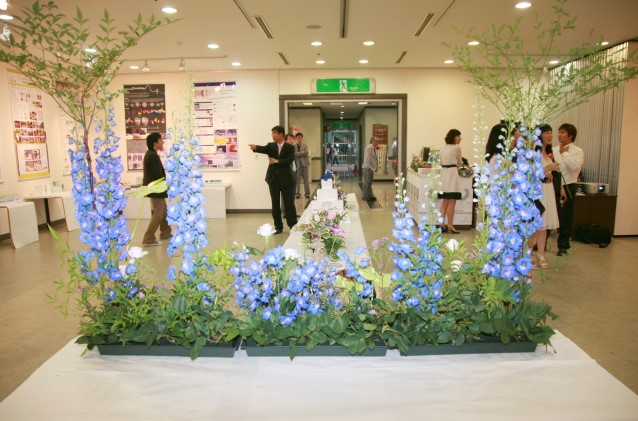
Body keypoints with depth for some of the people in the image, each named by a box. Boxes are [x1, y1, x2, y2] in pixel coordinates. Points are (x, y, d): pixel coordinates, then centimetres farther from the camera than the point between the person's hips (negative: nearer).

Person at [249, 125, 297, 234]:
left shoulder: (289, 147, 1)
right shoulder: (270, 145, 7)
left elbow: (289, 160, -13)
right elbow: (263, 149, -14)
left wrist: (277, 161, -19)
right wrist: (255, 147, -34)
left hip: (286, 179, -3)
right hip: (273, 179, 3)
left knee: (289, 203, 2)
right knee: (275, 204, 7)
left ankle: (293, 226, 11)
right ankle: (278, 226, 17)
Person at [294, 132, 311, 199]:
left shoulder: (305, 145, 10)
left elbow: (306, 153, -7)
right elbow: (294, 154, -13)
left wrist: (298, 153, -9)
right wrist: (302, 153, -11)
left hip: (304, 164, 2)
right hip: (297, 165, -2)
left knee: (306, 180, 4)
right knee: (297, 180, 1)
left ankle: (307, 193, 8)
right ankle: (297, 193, 8)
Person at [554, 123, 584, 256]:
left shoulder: (578, 151, -5)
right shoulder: (554, 150, 8)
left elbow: (575, 167, -22)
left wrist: (564, 153, -16)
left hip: (567, 187, -4)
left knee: (565, 217, 5)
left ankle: (563, 246, 17)